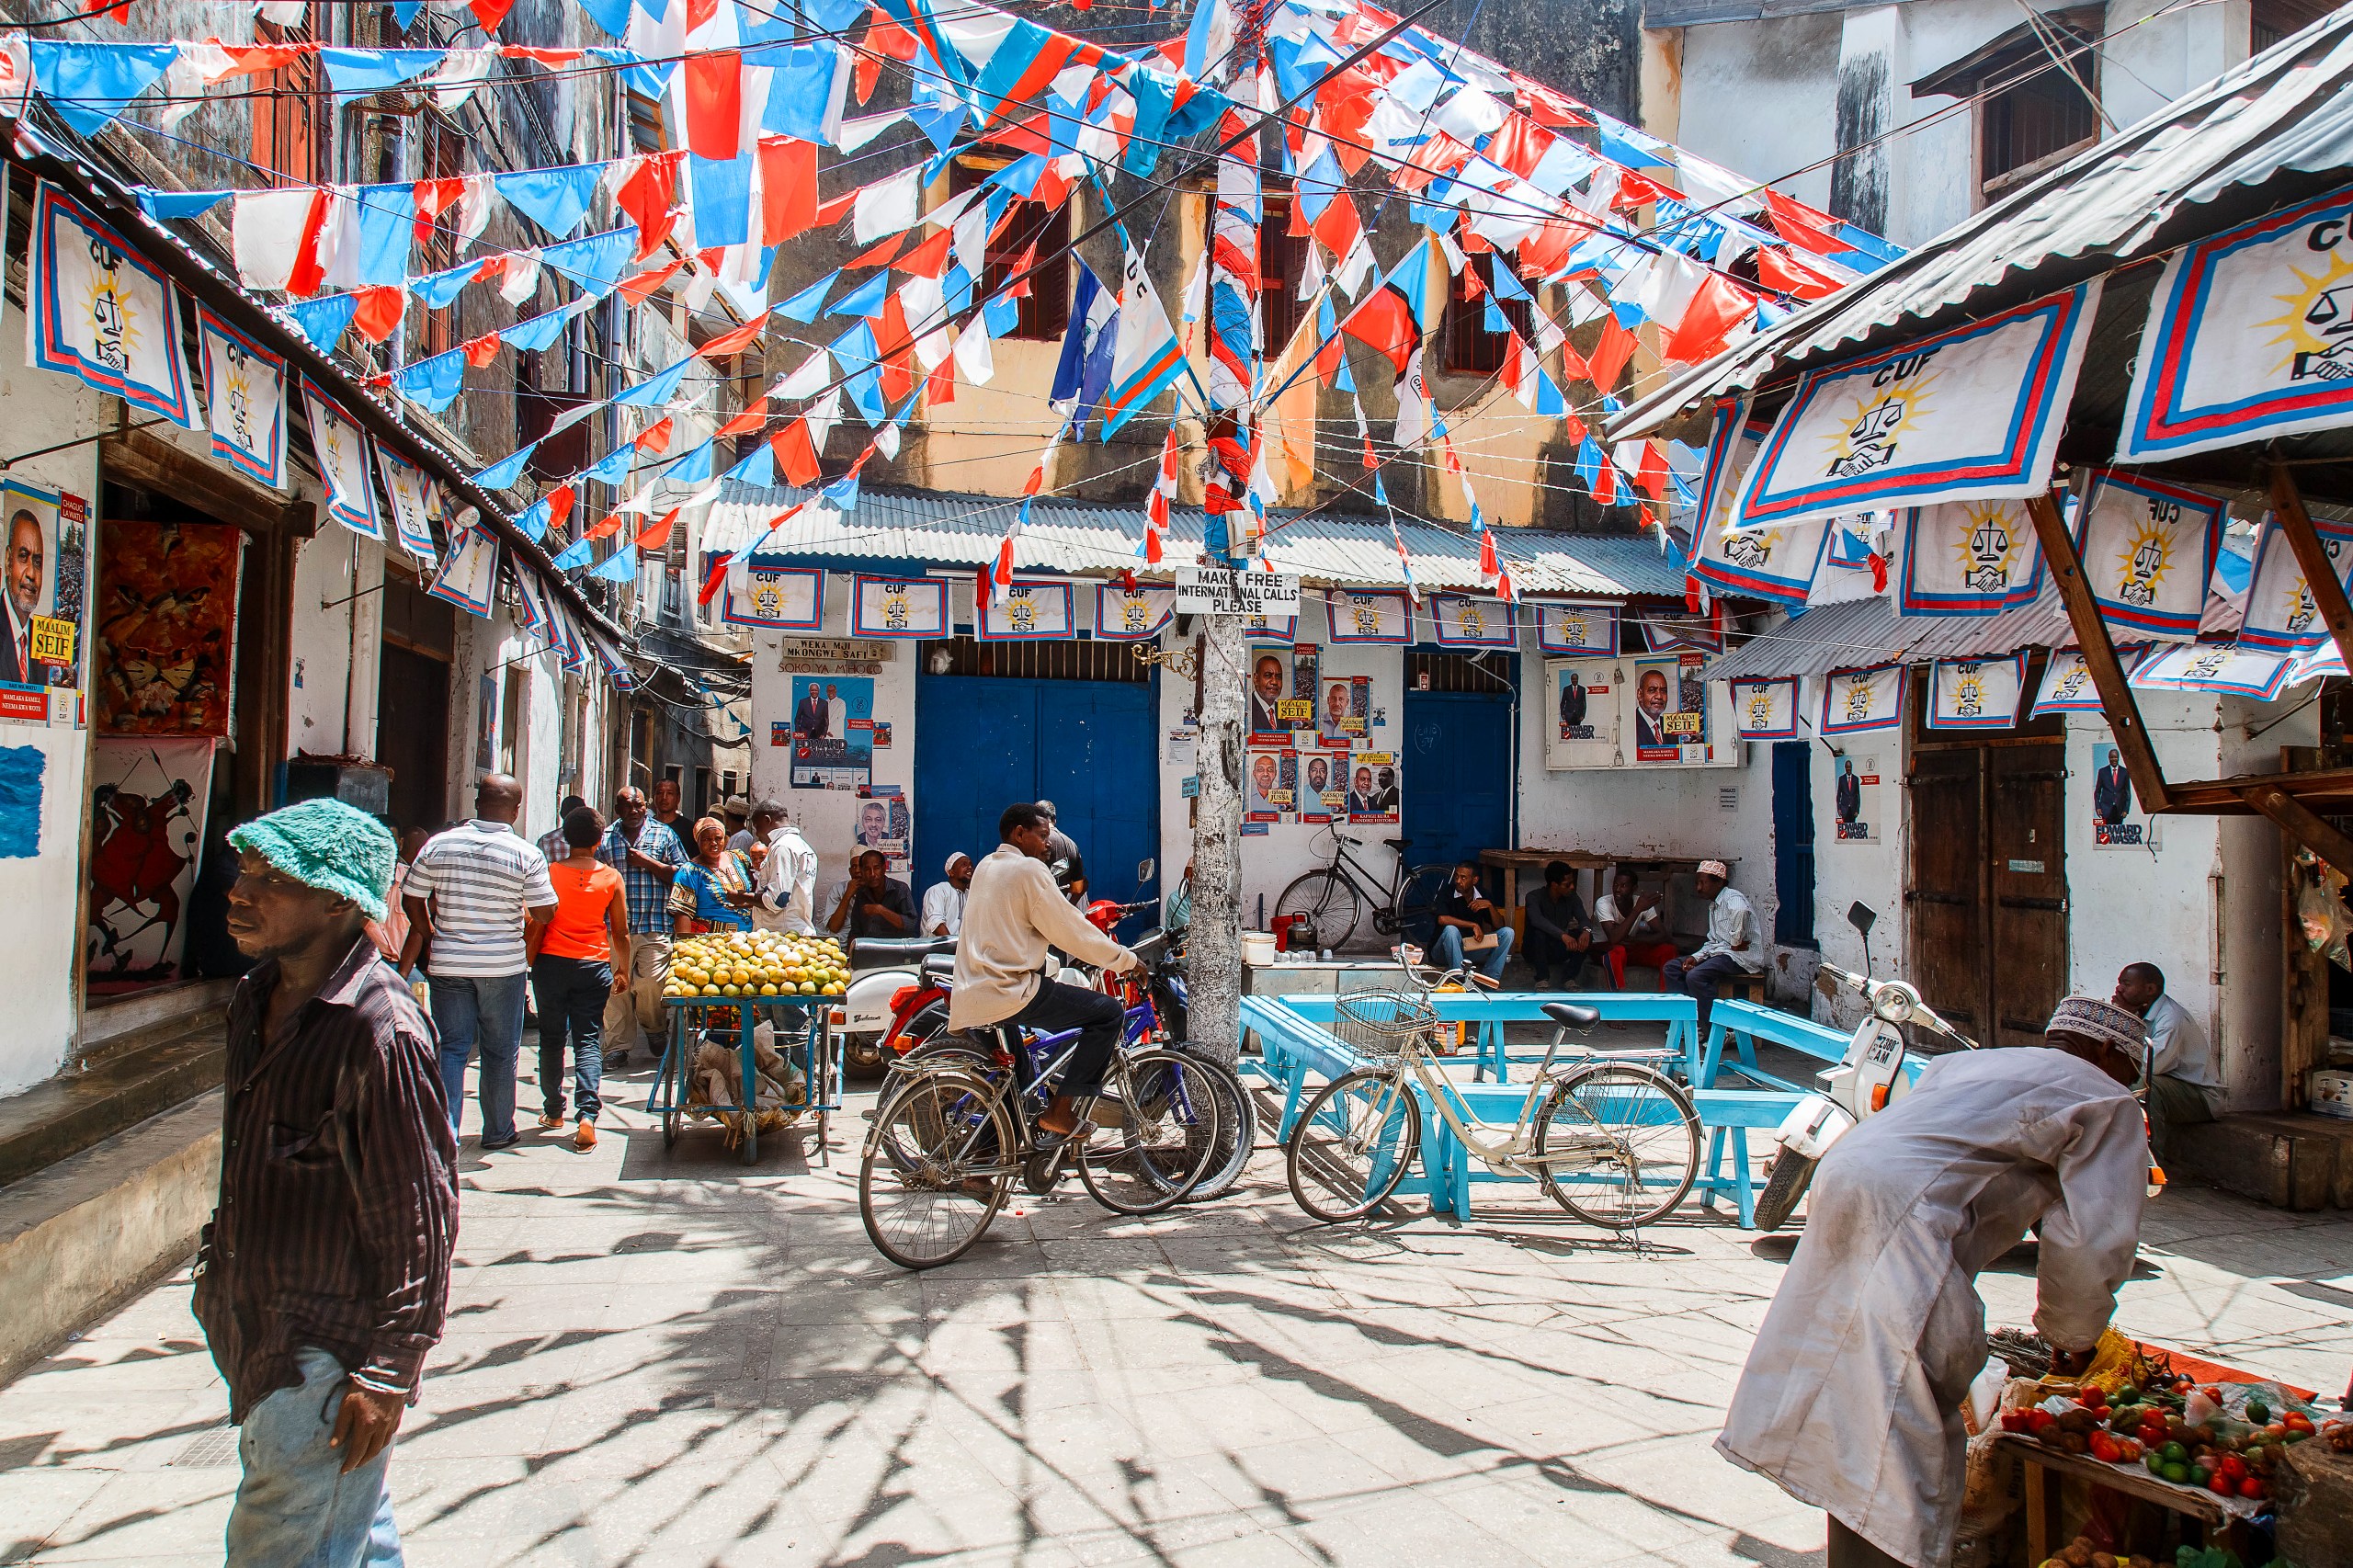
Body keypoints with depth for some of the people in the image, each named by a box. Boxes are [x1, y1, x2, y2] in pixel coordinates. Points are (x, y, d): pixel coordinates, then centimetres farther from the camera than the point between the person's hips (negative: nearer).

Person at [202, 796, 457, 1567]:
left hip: (331, 1358, -8)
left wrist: (389, 1371, -18)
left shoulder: (378, 1030, -24)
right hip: (259, 1332, 8)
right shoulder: (258, 998, 4)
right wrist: (224, 1258, 21)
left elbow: (419, 1214, -21)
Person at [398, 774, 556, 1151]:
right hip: (503, 965, -2)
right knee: (500, 1051, 11)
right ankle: (498, 1131, 22)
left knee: (451, 1049, 8)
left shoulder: (439, 844, -1)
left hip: (448, 965, 2)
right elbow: (544, 912, -8)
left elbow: (412, 899, 4)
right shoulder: (526, 854, -10)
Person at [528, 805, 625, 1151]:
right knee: (589, 1041, 2)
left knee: (552, 1039, 13)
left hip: (552, 963, 0)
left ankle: (553, 1111, 23)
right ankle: (587, 1116, -11)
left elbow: (537, 927, -5)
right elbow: (620, 932, 4)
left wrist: (527, 965, 4)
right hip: (594, 966, 1)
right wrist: (623, 970, 16)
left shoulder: (549, 873, -5)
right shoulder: (611, 877, 0)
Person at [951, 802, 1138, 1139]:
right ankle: (1061, 1111, -8)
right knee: (1108, 1011, -7)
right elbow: (1070, 932, -10)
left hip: (972, 991, 10)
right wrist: (1126, 959, 1)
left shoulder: (986, 867, 17)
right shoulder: (1029, 869, -10)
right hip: (1010, 991, -10)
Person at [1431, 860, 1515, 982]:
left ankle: (1489, 979, -17)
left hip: (1472, 948, 4)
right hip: (1445, 952, -4)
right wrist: (1473, 925, -26)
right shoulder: (1447, 892, -10)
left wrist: (1490, 906, -18)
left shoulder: (1482, 896, 4)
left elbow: (1499, 926, 0)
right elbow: (1442, 919, -28)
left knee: (1508, 932, -10)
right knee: (1451, 930, -36)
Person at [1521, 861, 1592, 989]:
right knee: (1538, 931, -35)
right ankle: (1542, 980, -24)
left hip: (1559, 950, 4)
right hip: (1536, 951, -4)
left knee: (1585, 936, -20)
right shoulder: (1534, 896, -16)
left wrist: (1586, 930, -39)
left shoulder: (1572, 898, -1)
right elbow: (1537, 920, -35)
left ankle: (1568, 979, -13)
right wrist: (1563, 935, -49)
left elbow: (1583, 919, -14)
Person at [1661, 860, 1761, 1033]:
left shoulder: (1733, 898, -12)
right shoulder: (1713, 905, 21)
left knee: (1695, 976, -30)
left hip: (1741, 956, -10)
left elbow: (1740, 911, -38)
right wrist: (1696, 957, 2)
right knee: (1670, 968, 4)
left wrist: (1736, 942, -28)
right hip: (1719, 951, 10)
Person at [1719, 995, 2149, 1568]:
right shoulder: (2109, 1105, 11)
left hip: (1839, 1181, 8)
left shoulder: (1968, 1061, 32)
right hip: (1903, 1217, -8)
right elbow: (2090, 1243, 1)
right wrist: (2072, 1337, 19)